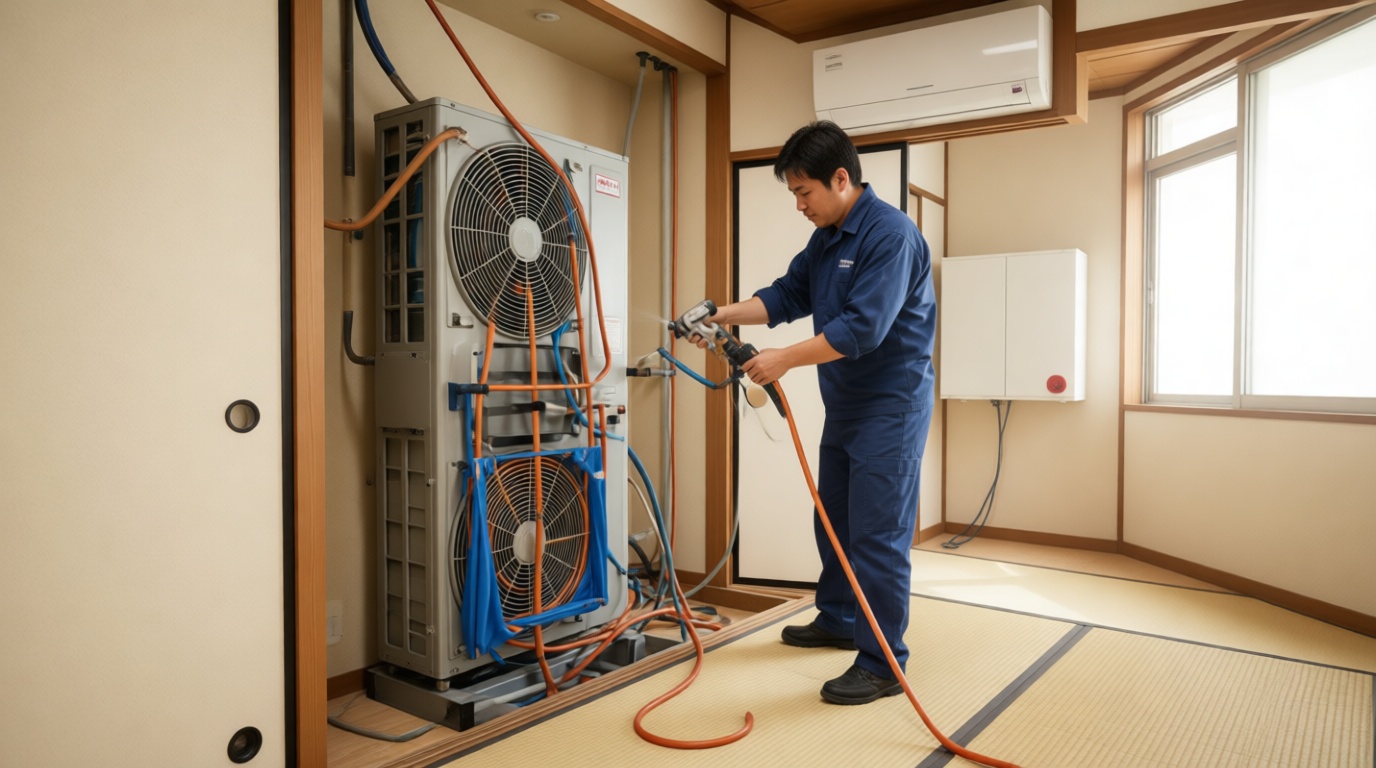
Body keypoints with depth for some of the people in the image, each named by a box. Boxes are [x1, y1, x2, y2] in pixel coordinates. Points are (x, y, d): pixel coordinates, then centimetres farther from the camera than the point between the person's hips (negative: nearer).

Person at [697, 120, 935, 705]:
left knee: (878, 532, -6)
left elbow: (863, 328, -27)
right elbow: (788, 294, 10)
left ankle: (882, 665, 5)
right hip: (845, 403, 10)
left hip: (890, 404, -10)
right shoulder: (827, 238, 11)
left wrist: (784, 360, -26)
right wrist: (725, 316, -4)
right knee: (833, 519, 19)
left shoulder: (890, 234, -19)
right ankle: (838, 621, 37)